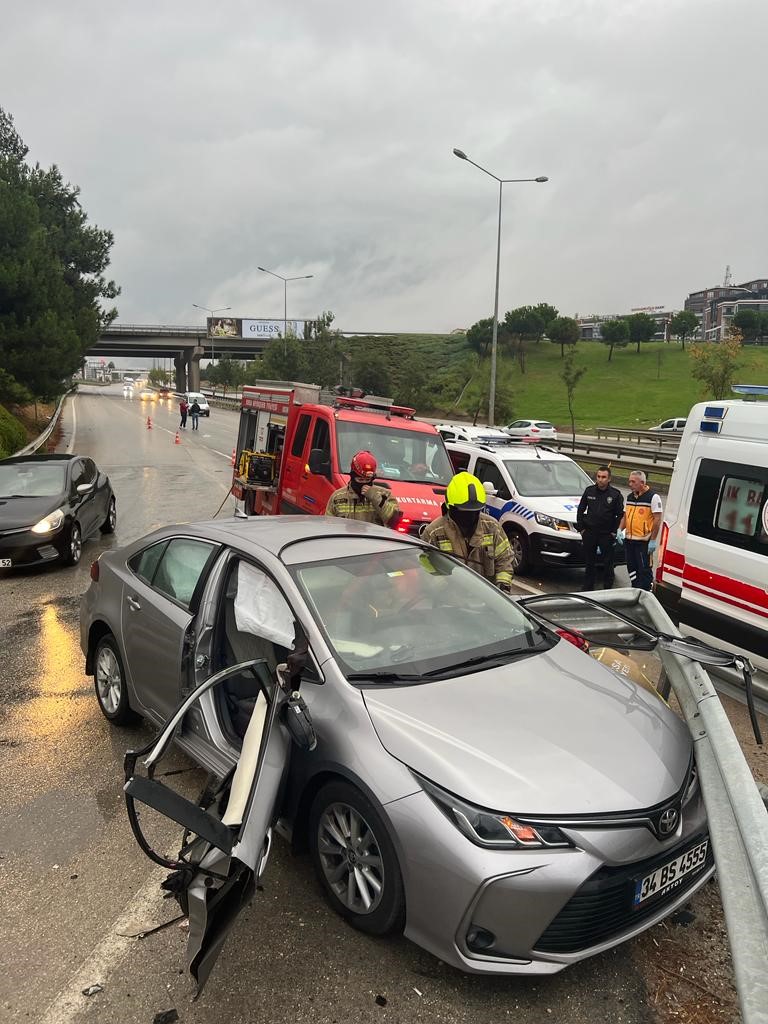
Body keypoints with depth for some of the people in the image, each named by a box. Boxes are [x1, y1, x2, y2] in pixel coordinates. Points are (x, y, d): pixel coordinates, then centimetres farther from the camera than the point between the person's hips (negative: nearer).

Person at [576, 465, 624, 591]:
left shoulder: (615, 494, -4)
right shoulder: (589, 491, 4)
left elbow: (620, 514, -1)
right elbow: (580, 510, 11)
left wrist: (614, 531, -6)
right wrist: (581, 528, 5)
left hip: (607, 534, -2)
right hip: (589, 533, 3)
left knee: (608, 564, 3)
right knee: (589, 563, 11)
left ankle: (608, 589, 13)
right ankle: (588, 589, 20)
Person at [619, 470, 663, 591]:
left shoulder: (653, 497, -9)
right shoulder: (629, 497, 12)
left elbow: (657, 520, -11)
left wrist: (653, 541, -15)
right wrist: (620, 530, 2)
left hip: (644, 541, -7)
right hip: (629, 540, 7)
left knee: (644, 570, -5)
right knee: (631, 568, 13)